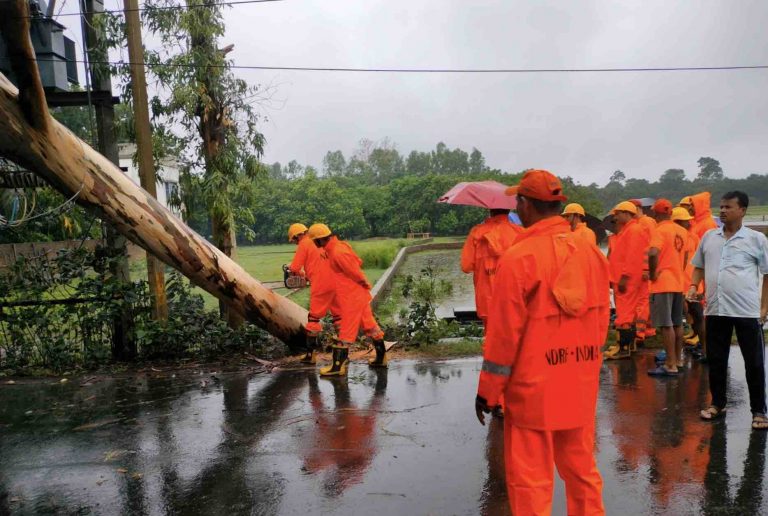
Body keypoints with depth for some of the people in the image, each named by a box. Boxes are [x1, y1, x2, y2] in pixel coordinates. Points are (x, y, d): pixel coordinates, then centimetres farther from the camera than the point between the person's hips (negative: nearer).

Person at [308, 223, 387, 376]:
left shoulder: (337, 253, -22)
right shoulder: (340, 245, 6)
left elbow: (356, 272, -21)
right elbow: (358, 261, 12)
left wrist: (365, 284, -6)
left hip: (351, 296, -10)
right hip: (359, 294, 10)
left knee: (346, 331, -2)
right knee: (369, 324, 16)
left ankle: (338, 366, 5)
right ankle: (381, 358, 26)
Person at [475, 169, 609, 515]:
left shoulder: (519, 257, -16)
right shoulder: (591, 253, 1)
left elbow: (504, 332, -14)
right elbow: (601, 323, 8)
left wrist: (488, 390, -4)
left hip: (534, 388, -6)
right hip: (582, 386, 6)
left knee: (530, 479, 8)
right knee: (582, 471, 21)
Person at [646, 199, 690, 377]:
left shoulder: (660, 230, -14)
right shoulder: (682, 231, 9)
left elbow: (653, 253, -29)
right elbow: (685, 255, 18)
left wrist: (653, 273, -16)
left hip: (663, 283, -8)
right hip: (678, 282, 8)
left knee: (666, 324, -4)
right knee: (677, 323, 16)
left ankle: (671, 365, -2)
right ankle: (678, 359, 27)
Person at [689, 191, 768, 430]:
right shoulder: (709, 236, 9)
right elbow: (699, 266, 19)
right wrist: (693, 285, 0)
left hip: (748, 311, -3)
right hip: (715, 309, 3)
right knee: (716, 360, 12)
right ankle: (717, 403, 27)